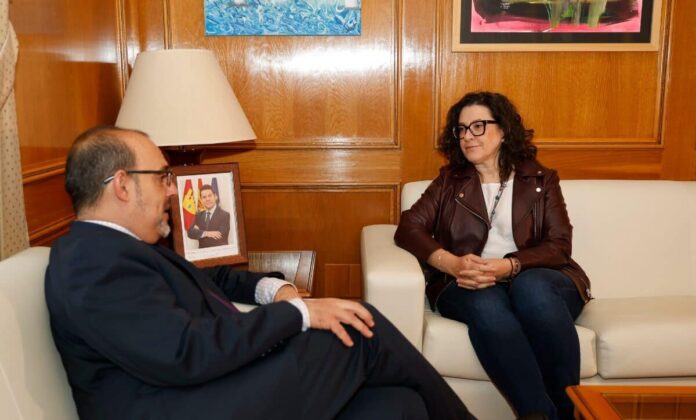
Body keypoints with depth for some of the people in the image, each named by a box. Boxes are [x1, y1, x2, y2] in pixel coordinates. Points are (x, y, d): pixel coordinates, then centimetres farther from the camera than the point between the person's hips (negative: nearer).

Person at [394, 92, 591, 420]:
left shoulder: (541, 180, 14)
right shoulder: (449, 181, 17)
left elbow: (559, 245, 1)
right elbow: (408, 227, 2)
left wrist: (509, 266, -19)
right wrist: (452, 263, -18)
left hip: (537, 280, 0)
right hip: (467, 286, 0)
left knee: (530, 286, -36)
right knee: (486, 302, -35)